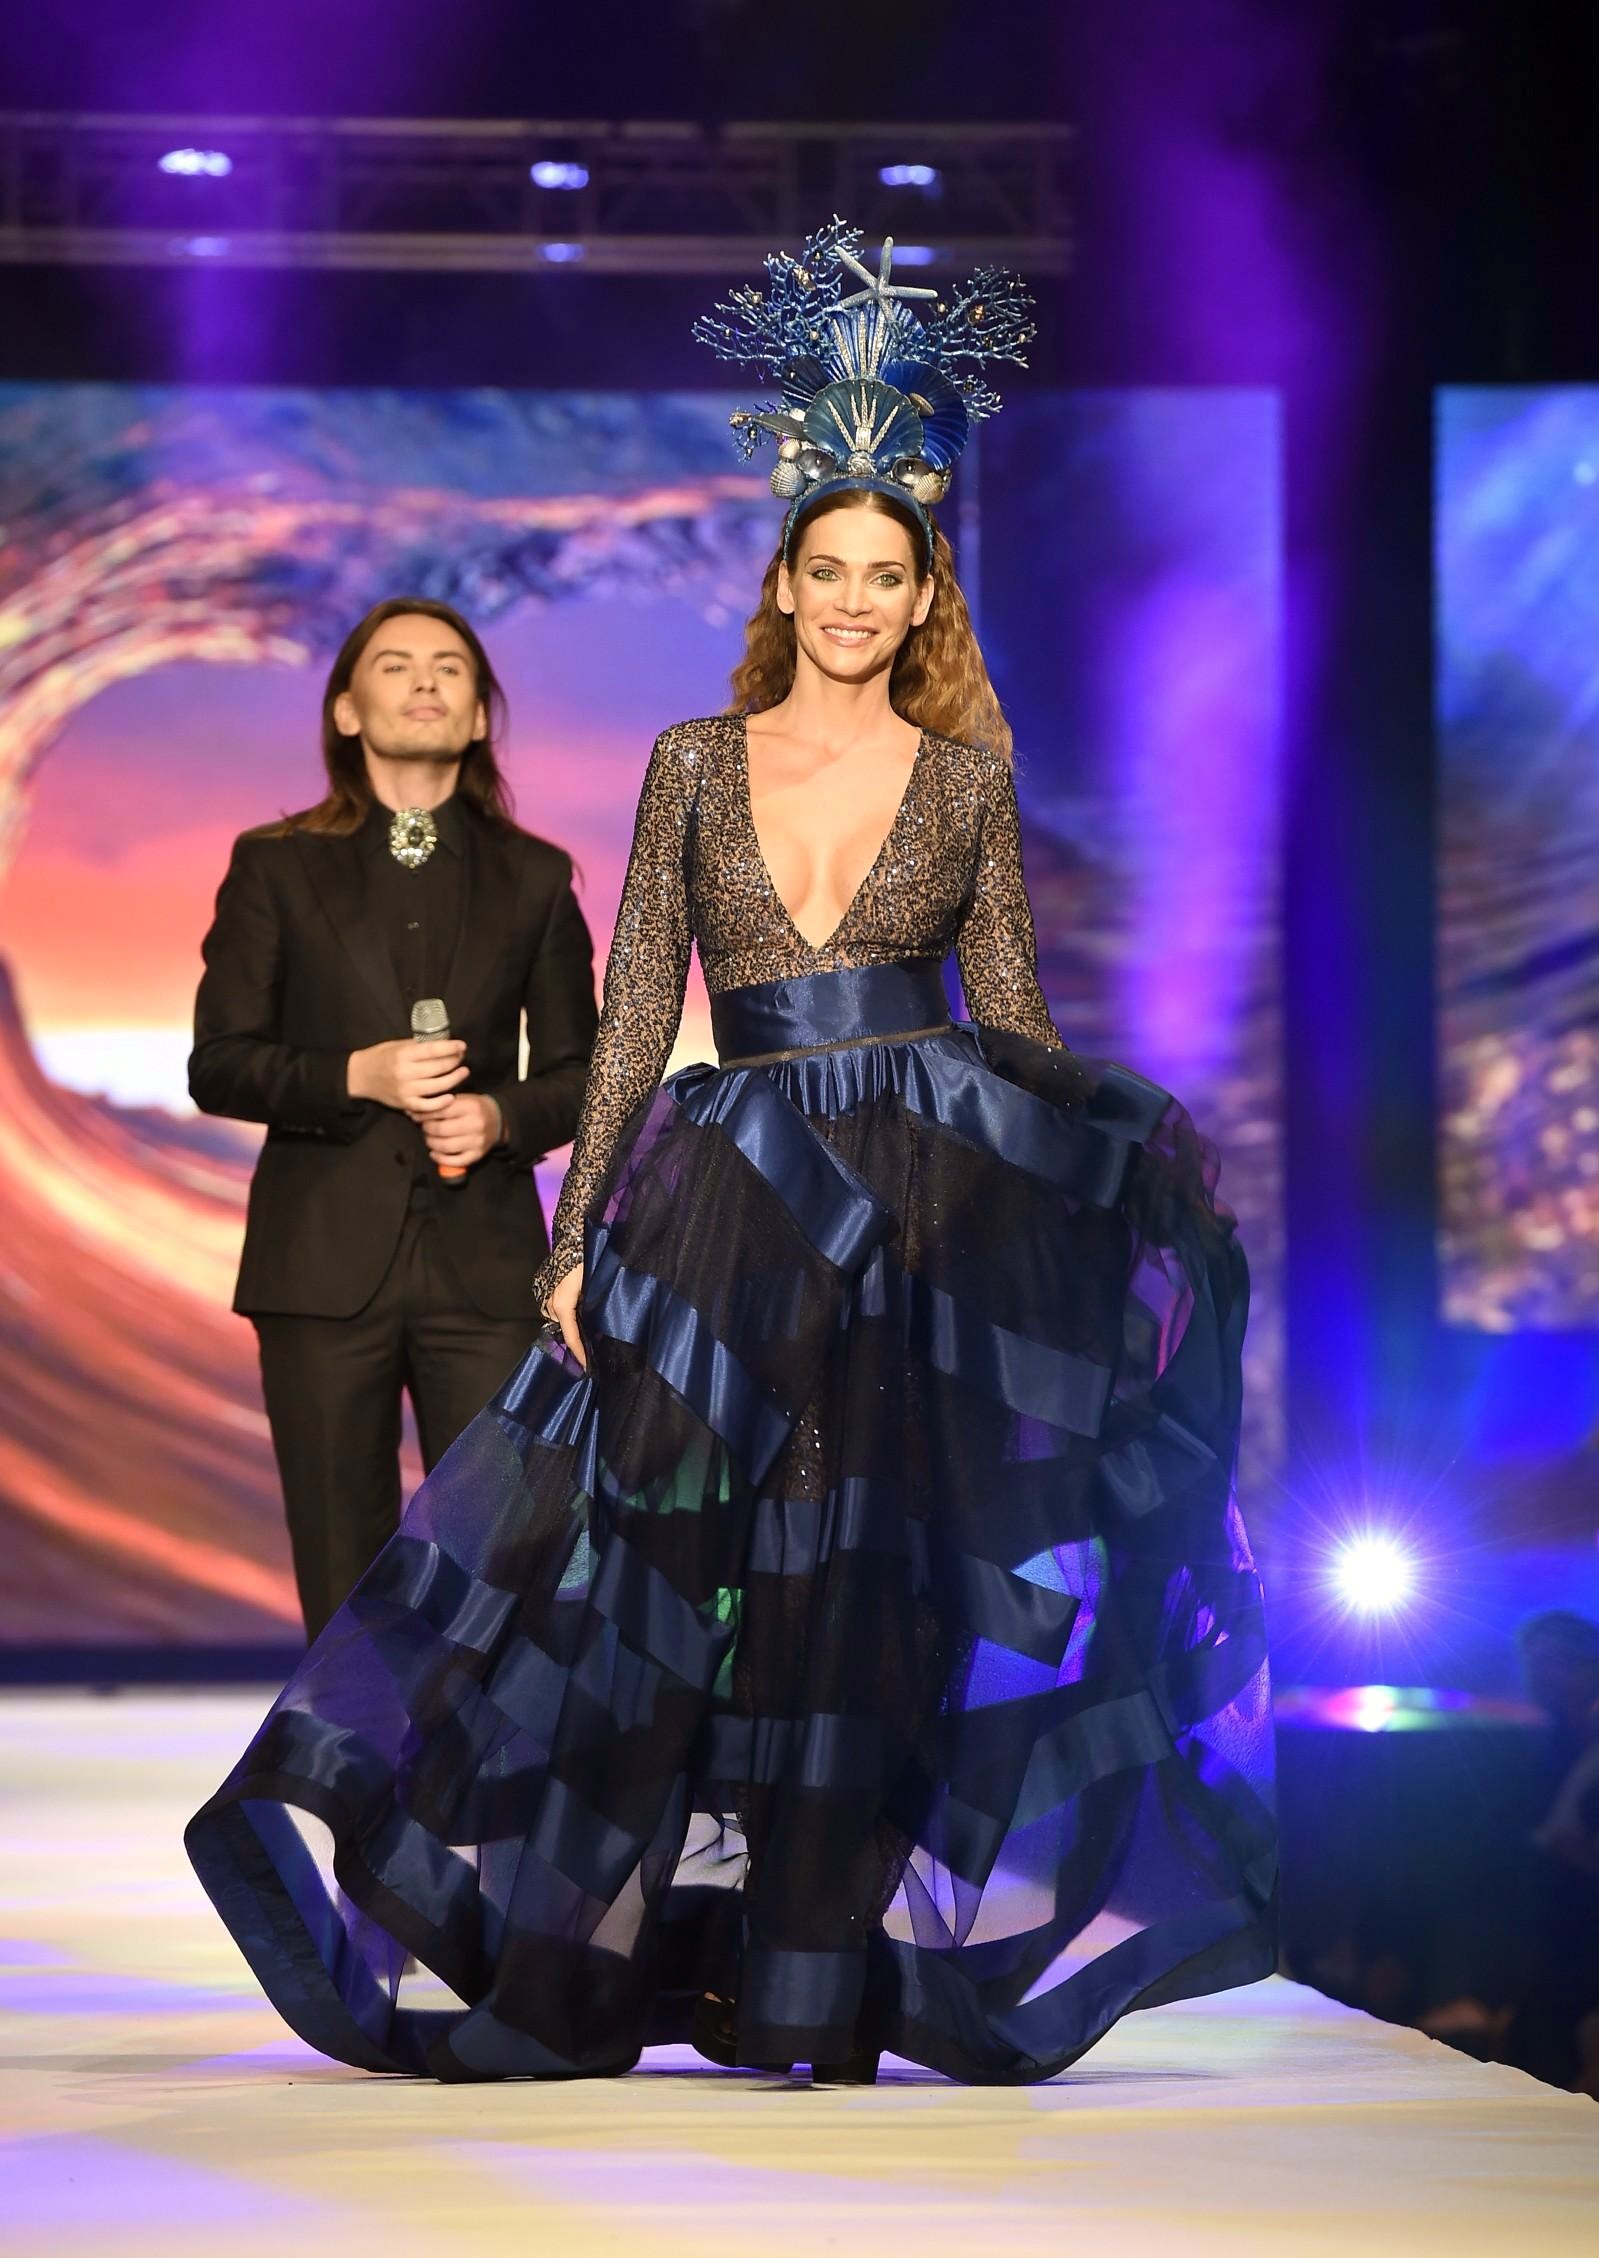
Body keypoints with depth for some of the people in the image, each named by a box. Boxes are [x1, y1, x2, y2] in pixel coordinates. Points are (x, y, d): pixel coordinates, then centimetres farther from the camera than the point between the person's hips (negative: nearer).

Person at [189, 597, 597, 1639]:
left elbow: (578, 1072, 13)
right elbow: (218, 1065, 2)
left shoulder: (534, 879, 12)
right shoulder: (275, 867, 7)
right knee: (345, 1573, 3)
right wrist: (355, 1078, -14)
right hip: (325, 1263, -1)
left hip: (483, 1266, 1)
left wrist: (503, 1115, -8)